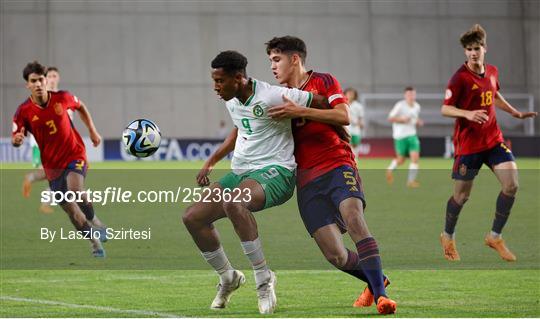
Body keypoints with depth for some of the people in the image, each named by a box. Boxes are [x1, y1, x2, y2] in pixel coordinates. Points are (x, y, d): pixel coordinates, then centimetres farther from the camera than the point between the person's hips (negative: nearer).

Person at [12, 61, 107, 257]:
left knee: (75, 189, -31)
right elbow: (15, 140, -9)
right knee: (71, 210, 3)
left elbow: (80, 107, 13)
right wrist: (17, 139, -32)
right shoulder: (24, 111, -11)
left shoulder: (62, 98, -9)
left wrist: (92, 130, 13)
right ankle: (95, 244, 24)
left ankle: (95, 222, -5)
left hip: (74, 154, -2)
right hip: (52, 164, 2)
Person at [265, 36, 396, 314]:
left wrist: (300, 111, -18)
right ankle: (376, 281, 19)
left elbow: (343, 116, -11)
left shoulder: (324, 81, 5)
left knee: (353, 219, -32)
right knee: (335, 255, -8)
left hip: (337, 166, -4)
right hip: (308, 181, 4)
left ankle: (380, 294, -34)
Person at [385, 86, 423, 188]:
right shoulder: (400, 105, -13)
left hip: (412, 135, 5)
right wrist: (402, 119, -23)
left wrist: (419, 122, 0)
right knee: (401, 160, 6)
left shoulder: (417, 106, 6)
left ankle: (411, 181, -5)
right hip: (400, 135, -5)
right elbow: (390, 118, -11)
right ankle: (390, 169, 38)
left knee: (415, 157, -12)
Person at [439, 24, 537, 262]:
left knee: (511, 184, -10)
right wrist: (468, 114, -31)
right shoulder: (460, 78, -15)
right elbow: (445, 109, -15)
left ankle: (495, 237, 7)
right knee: (462, 195, 4)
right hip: (468, 143, -5)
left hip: (493, 139, 5)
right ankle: (448, 237, 32)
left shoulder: (492, 71, 5)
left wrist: (516, 113, 24)